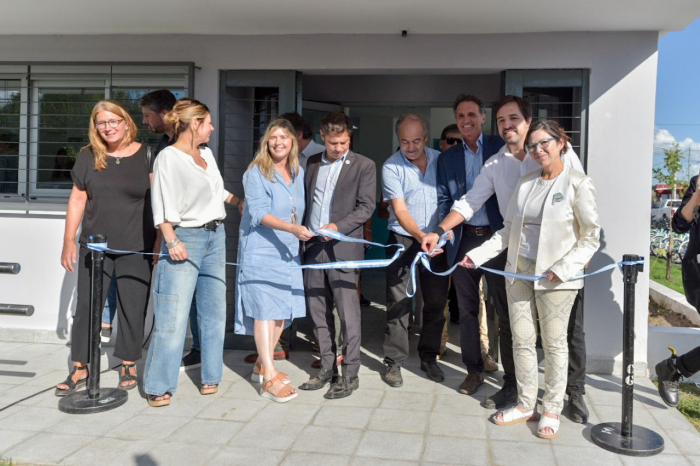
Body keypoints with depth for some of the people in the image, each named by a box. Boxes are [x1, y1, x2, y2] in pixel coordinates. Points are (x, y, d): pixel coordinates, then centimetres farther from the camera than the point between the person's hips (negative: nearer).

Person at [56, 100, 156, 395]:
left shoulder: (145, 155, -2)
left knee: (133, 307, 6)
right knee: (87, 305, 6)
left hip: (136, 248, -2)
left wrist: (159, 240, -5)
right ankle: (80, 368, 19)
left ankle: (128, 365, 23)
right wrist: (69, 241, 4)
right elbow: (78, 199, 6)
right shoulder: (89, 156, 4)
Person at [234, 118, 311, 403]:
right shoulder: (256, 172, -7)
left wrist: (299, 233, 15)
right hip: (261, 249, -6)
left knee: (283, 309, 8)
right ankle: (269, 379, -7)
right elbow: (259, 213, -17)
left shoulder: (298, 173, 11)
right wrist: (292, 228, -28)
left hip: (287, 250, 6)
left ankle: (262, 365, 24)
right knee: (265, 309, -10)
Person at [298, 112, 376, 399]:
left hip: (343, 247, -5)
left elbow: (366, 207, -6)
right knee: (318, 311, 11)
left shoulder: (363, 166, -1)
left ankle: (350, 374, 7)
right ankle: (327, 368, 23)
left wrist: (338, 227, -17)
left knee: (348, 313, -3)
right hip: (313, 246, 5)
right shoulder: (312, 163, 12)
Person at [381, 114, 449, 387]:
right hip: (403, 239, -3)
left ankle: (429, 357, 23)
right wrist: (421, 236, -27)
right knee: (399, 303, -2)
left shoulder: (440, 160, 4)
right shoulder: (391, 167, -7)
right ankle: (394, 362, 9)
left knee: (436, 302, 8)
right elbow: (399, 210, -14)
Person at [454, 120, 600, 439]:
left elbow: (591, 238, -5)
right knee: (521, 341, 9)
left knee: (554, 343, 5)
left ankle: (552, 410, 19)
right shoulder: (525, 182, 9)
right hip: (519, 271, 5)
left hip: (555, 278, -5)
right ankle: (526, 405, 23)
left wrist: (564, 268, -17)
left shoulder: (577, 184, -6)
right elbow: (508, 230, 13)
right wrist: (479, 254, 4)